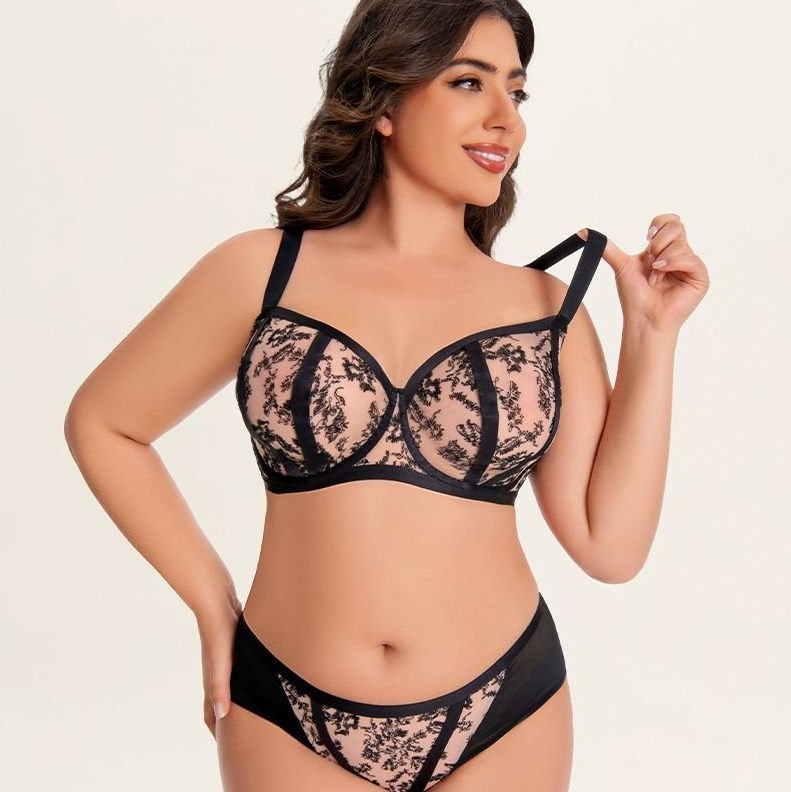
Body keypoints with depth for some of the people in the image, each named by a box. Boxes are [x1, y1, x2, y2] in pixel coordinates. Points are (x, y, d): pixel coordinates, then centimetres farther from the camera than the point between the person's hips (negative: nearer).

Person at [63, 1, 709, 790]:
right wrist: (212, 600, 2)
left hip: (503, 719, 2)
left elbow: (609, 544, -4)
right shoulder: (262, 272, -5)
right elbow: (101, 423, 5)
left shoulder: (547, 306, -1)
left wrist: (651, 333, -6)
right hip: (289, 724, -1)